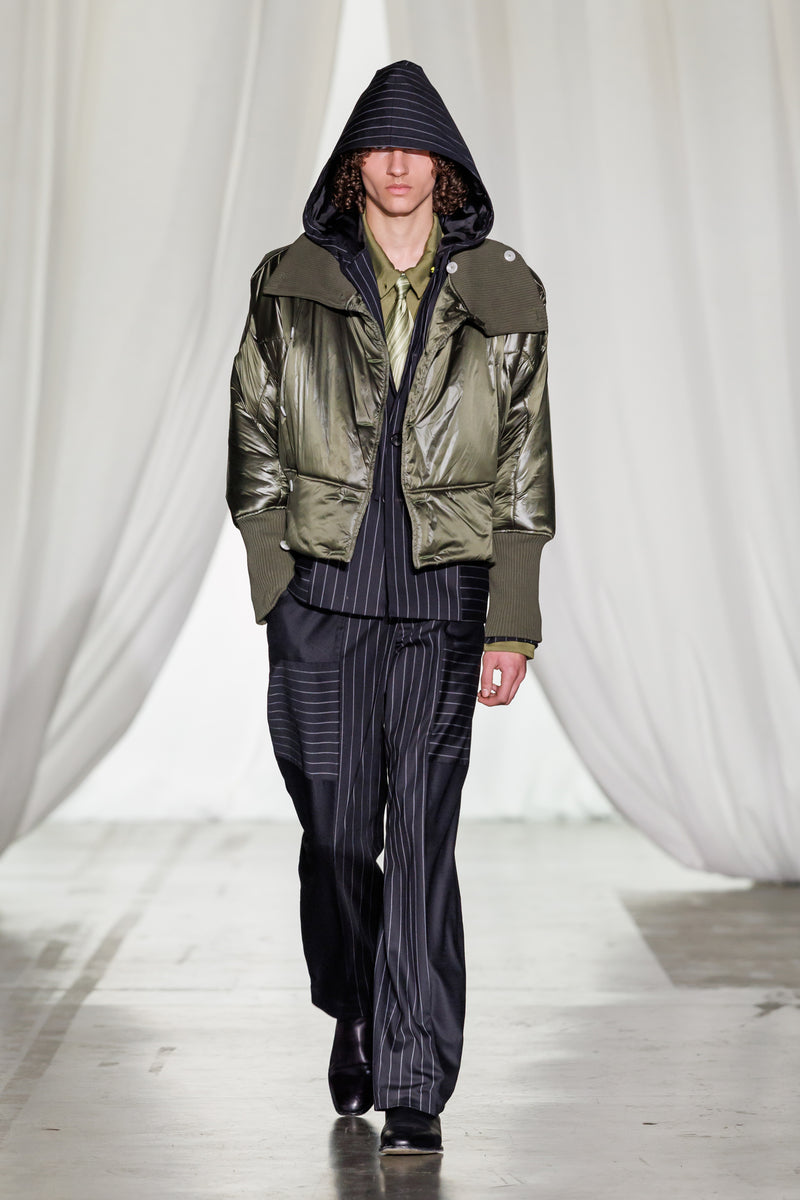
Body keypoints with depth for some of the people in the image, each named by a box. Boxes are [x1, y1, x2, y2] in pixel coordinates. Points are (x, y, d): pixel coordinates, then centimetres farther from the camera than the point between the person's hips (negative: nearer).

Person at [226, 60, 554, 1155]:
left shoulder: (502, 297, 4)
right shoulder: (291, 288, 5)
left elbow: (524, 474, 5)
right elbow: (255, 449, 7)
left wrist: (511, 626, -1)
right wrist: (277, 592, -2)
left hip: (444, 596, -1)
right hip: (324, 593, 1)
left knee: (423, 835, -5)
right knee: (336, 829, 7)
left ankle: (414, 1087, 5)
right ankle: (354, 1015, 35)